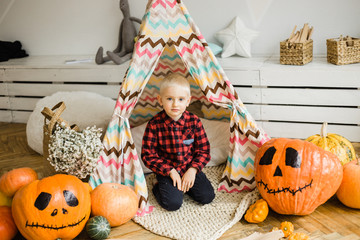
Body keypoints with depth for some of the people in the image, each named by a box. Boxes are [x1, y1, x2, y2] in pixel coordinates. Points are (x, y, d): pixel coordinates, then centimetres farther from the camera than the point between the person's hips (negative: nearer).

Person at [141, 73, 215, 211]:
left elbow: (204, 149, -1)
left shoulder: (193, 121, -7)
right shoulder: (154, 125, -13)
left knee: (207, 196, -11)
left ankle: (185, 186, 15)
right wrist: (171, 171, -17)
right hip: (167, 170, -3)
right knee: (173, 203, -20)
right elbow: (148, 155, -10)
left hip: (191, 168, 3)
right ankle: (158, 188, 11)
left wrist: (192, 170, -15)